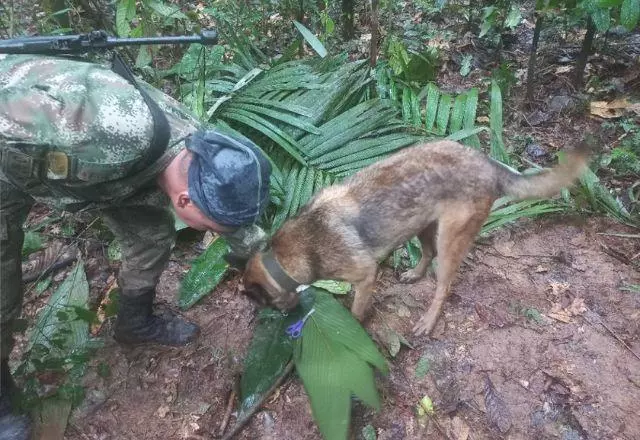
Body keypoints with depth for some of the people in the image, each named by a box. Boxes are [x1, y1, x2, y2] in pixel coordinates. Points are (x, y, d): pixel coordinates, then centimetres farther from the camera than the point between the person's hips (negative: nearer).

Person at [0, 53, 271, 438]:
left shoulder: (203, 154, -20)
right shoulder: (123, 129, -47)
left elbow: (239, 221, -1)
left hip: (81, 157, 5)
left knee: (153, 232, 2)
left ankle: (136, 322, 29)